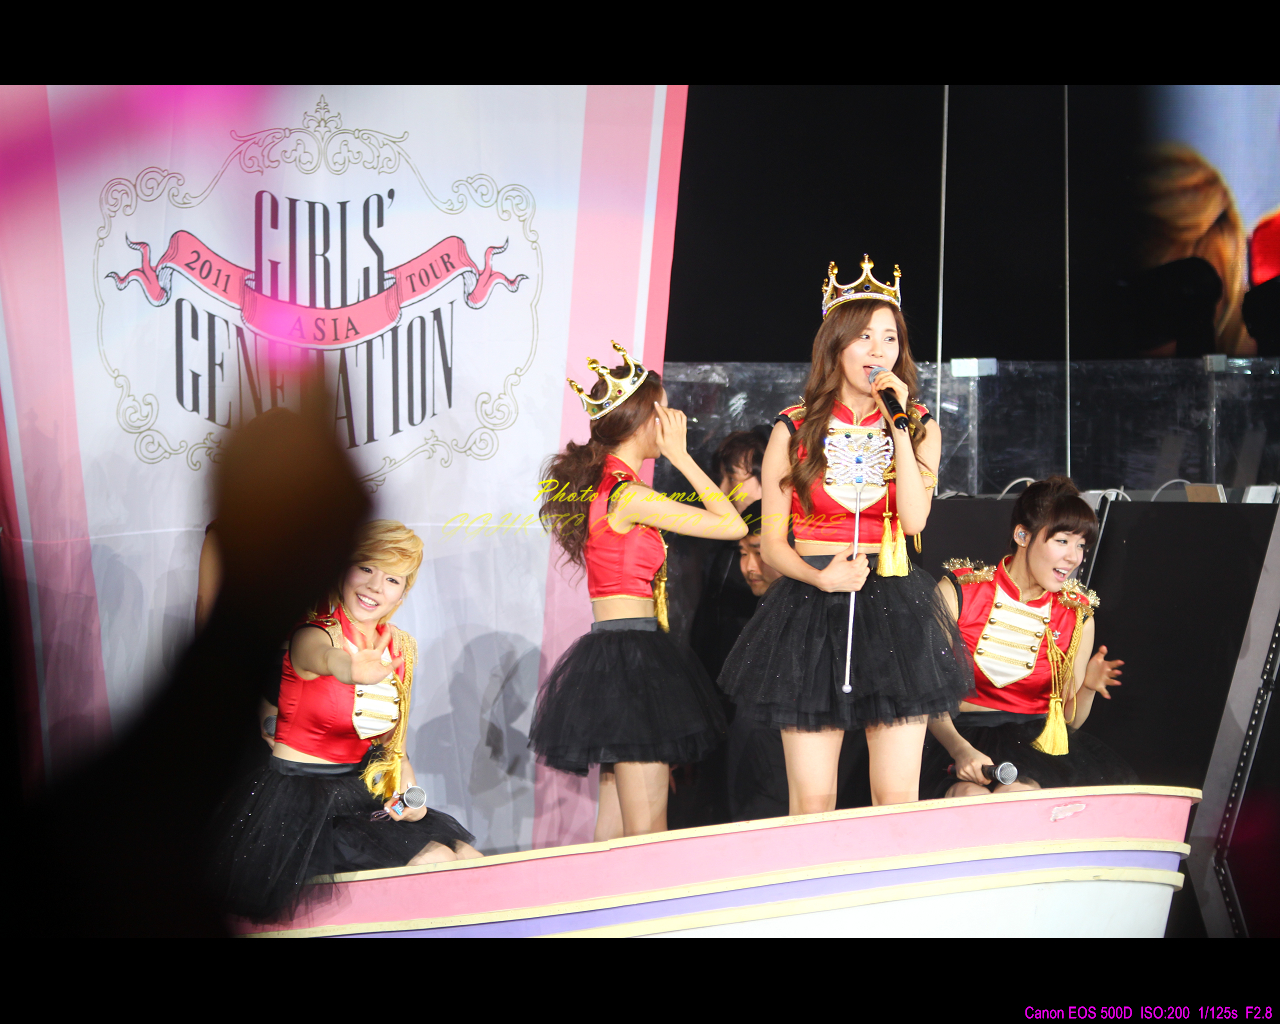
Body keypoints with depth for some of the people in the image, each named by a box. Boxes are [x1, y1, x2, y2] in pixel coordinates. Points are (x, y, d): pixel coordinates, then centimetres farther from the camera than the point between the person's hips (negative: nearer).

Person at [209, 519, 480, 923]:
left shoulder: (402, 648, 5)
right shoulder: (313, 636, -16)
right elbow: (327, 658, -42)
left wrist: (409, 789, -3)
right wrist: (352, 669, -59)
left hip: (360, 793, 7)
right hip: (297, 797, -7)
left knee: (466, 860, -8)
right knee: (434, 860, -20)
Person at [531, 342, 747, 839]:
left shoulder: (595, 484, 13)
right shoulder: (629, 496, -15)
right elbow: (733, 524, -10)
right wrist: (680, 455, -5)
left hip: (606, 647, 10)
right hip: (634, 655, -10)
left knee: (614, 835, 13)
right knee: (647, 836, -9)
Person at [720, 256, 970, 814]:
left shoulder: (921, 428, 9)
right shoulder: (794, 430, 5)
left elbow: (914, 519, -9)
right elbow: (771, 542, 6)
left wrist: (899, 422, -9)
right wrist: (821, 576, -13)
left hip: (894, 608, 1)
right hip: (810, 609, -1)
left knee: (898, 800, -2)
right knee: (811, 800, -3)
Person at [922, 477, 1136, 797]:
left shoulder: (1078, 614, 8)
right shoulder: (959, 591, -1)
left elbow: (1070, 721, 13)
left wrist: (1087, 687, -10)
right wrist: (960, 749, -23)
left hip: (1040, 741, 2)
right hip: (967, 733, -2)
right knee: (973, 795, -38)